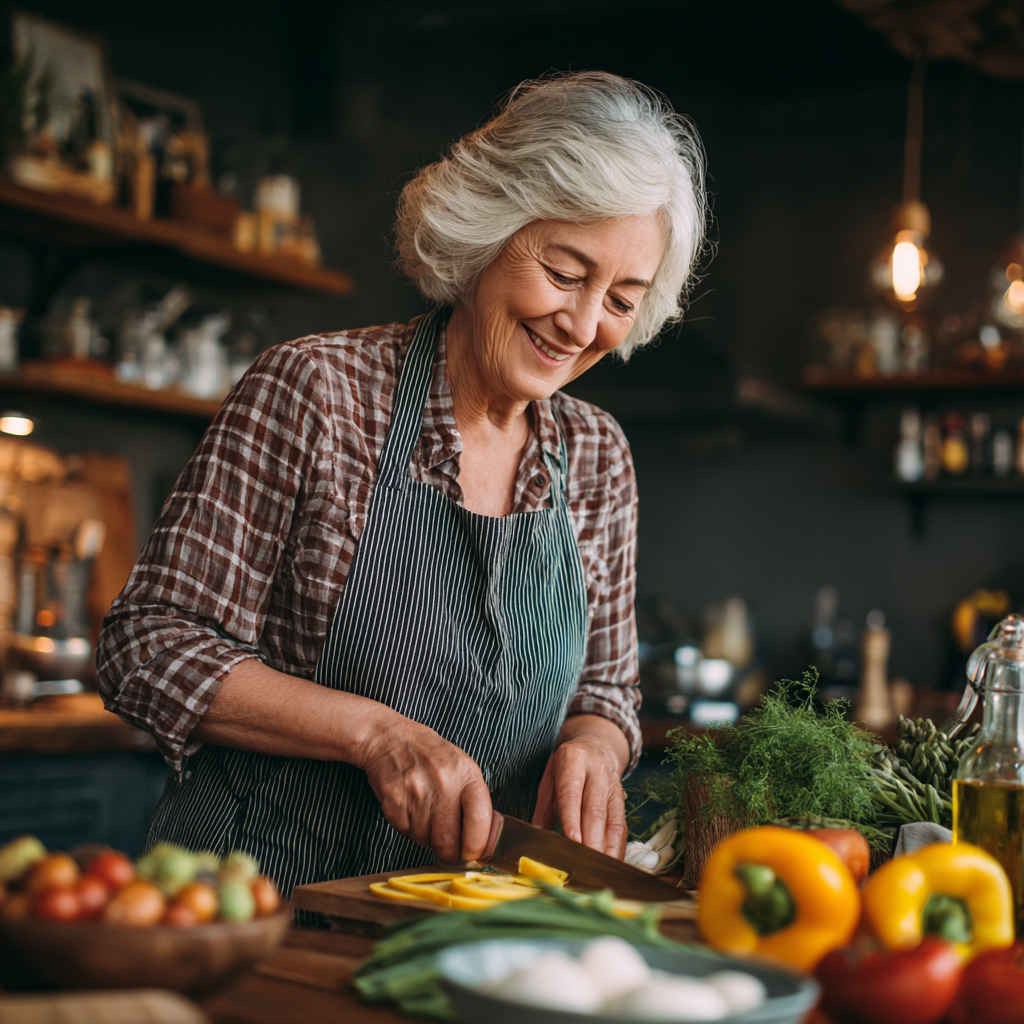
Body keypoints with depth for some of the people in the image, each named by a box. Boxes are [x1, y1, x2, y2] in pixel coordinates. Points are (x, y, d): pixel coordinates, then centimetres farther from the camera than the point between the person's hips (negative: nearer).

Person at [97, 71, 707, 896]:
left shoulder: (597, 457, 7)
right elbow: (150, 649, -9)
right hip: (260, 907, -6)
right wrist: (376, 731, -20)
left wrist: (592, 744, -8)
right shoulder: (314, 393, -9)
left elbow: (605, 689, 15)